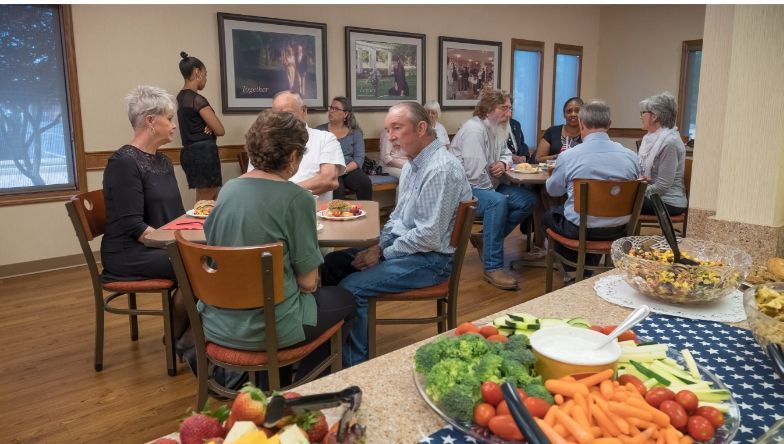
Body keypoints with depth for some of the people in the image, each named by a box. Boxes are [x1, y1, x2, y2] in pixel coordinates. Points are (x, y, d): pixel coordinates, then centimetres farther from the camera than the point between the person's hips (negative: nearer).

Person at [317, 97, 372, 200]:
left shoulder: (355, 132, 13)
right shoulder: (320, 131, 10)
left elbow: (359, 158, 3)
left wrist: (344, 170, -15)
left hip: (350, 170, 2)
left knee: (366, 184, -29)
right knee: (337, 188, -35)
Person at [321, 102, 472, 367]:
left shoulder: (440, 169, -22)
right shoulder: (412, 164, 9)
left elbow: (429, 236, -25)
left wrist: (383, 254, -14)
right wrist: (379, 246, 1)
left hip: (428, 259, -10)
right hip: (400, 245, 10)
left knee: (351, 287, -19)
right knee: (331, 264, 6)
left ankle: (355, 363, 2)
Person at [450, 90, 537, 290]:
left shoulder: (497, 129, 12)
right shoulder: (474, 129, -19)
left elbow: (506, 154, 26)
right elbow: (476, 173, -27)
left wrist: (503, 163, 1)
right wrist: (493, 190, -12)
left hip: (488, 186, 10)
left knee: (528, 200, -1)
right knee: (498, 202, -37)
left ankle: (486, 239, 3)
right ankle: (493, 267, -31)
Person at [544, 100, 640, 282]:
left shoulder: (568, 156, -15)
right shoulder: (630, 156, -6)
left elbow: (553, 190, 4)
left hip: (580, 229, -3)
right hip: (618, 230, 4)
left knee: (550, 215, 27)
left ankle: (573, 272, 34)